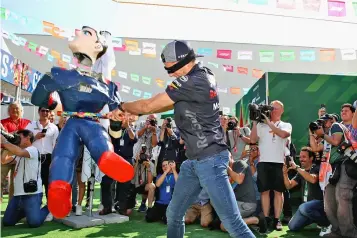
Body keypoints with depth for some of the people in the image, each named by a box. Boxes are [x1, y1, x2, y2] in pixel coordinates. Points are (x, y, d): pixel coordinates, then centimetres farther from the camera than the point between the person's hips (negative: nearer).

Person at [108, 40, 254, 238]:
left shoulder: (192, 82, -19)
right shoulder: (203, 75, 10)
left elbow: (149, 105, -11)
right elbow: (168, 104, 16)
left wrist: (122, 107, 8)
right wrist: (132, 112, 10)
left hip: (210, 160, -10)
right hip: (195, 160, 10)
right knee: (174, 214, 18)